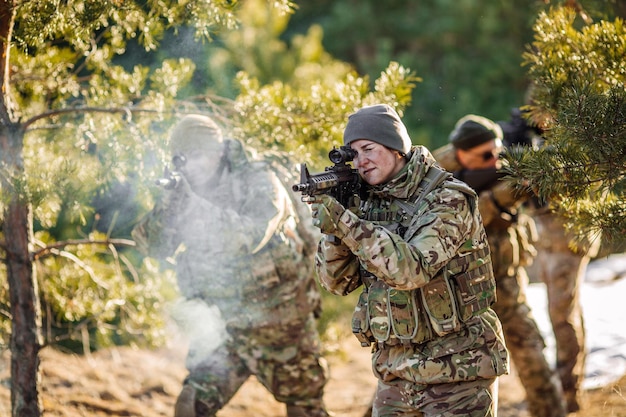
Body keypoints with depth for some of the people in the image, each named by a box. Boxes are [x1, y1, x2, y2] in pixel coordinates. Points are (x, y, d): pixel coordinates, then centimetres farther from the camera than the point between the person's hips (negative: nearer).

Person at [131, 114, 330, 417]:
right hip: (224, 324, 4)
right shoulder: (187, 191, -1)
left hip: (280, 325, -4)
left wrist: (195, 204, -38)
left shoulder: (257, 182, -16)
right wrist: (170, 204, -30)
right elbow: (155, 245, -10)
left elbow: (251, 236, -32)